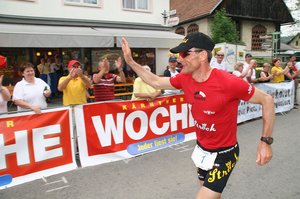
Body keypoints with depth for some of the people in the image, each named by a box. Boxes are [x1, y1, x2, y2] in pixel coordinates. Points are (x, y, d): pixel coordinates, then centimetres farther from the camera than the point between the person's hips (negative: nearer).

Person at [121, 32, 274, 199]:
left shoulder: (228, 82, -27)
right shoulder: (185, 79, -8)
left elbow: (267, 100, -15)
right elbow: (156, 82, 6)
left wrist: (266, 141, -16)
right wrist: (130, 61, 5)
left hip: (223, 154, -6)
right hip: (202, 149, 6)